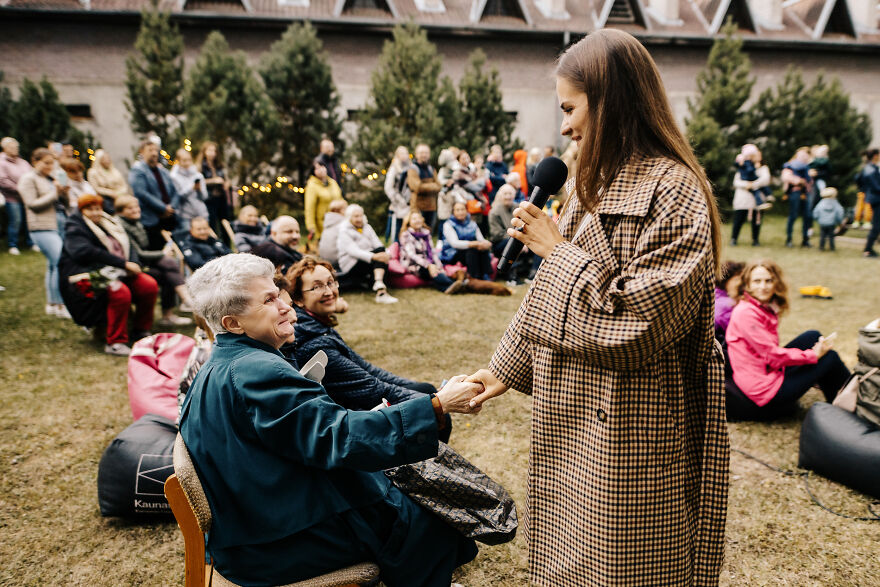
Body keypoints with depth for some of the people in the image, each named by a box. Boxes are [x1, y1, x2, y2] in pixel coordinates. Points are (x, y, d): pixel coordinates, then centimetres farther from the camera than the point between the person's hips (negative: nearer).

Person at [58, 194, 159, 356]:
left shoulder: (109, 224, 19)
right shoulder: (75, 229, -2)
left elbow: (128, 247, 14)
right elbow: (85, 253, -19)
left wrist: (134, 264, -10)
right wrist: (123, 263, -23)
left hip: (118, 272, 7)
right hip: (88, 275, -7)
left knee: (150, 286, -14)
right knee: (121, 292, -33)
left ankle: (141, 331, 6)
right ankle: (115, 343, -21)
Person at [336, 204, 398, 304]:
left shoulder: (367, 227, 18)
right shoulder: (344, 231, -3)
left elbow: (377, 243, 5)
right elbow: (353, 251, -18)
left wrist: (384, 253, -19)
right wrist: (374, 256, -32)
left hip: (368, 257, 6)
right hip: (351, 265, -6)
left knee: (381, 251, -26)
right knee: (379, 261, -30)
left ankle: (379, 284, -38)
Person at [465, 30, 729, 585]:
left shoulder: (673, 190, -16)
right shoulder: (598, 184, 10)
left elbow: (645, 317, -22)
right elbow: (551, 296, 14)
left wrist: (561, 251, -16)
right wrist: (506, 369, 16)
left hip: (630, 429, -8)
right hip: (576, 414, 8)